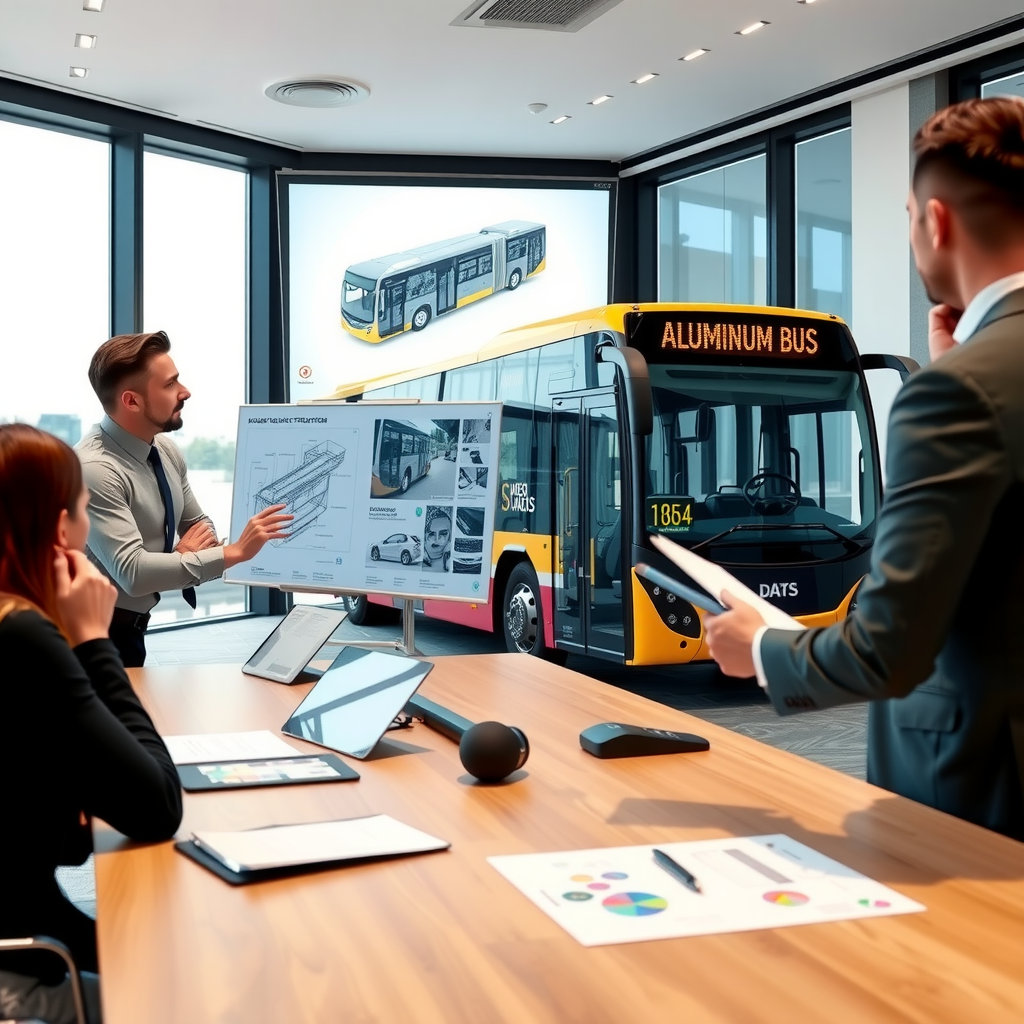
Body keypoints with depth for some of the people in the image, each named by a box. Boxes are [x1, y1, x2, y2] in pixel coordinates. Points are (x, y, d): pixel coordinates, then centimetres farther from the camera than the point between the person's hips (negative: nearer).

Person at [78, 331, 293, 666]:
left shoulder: (166, 450, -1)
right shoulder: (95, 470, -26)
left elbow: (199, 527, 11)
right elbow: (132, 572, -33)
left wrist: (186, 557, -13)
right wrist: (235, 552, -32)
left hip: (131, 628, 8)